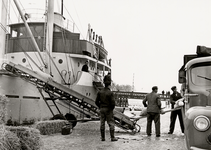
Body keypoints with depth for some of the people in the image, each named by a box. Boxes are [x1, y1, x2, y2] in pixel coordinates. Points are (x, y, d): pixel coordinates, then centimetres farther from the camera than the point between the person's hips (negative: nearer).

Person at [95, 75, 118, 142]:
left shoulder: (100, 92, -2)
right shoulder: (110, 93, -16)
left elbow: (96, 102, 1)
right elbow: (113, 103, -17)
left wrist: (100, 107, 13)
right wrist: (112, 108, 1)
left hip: (102, 109, 5)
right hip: (108, 110, -5)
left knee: (102, 123, 10)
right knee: (111, 123, 4)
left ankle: (102, 137, 15)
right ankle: (112, 137, 7)